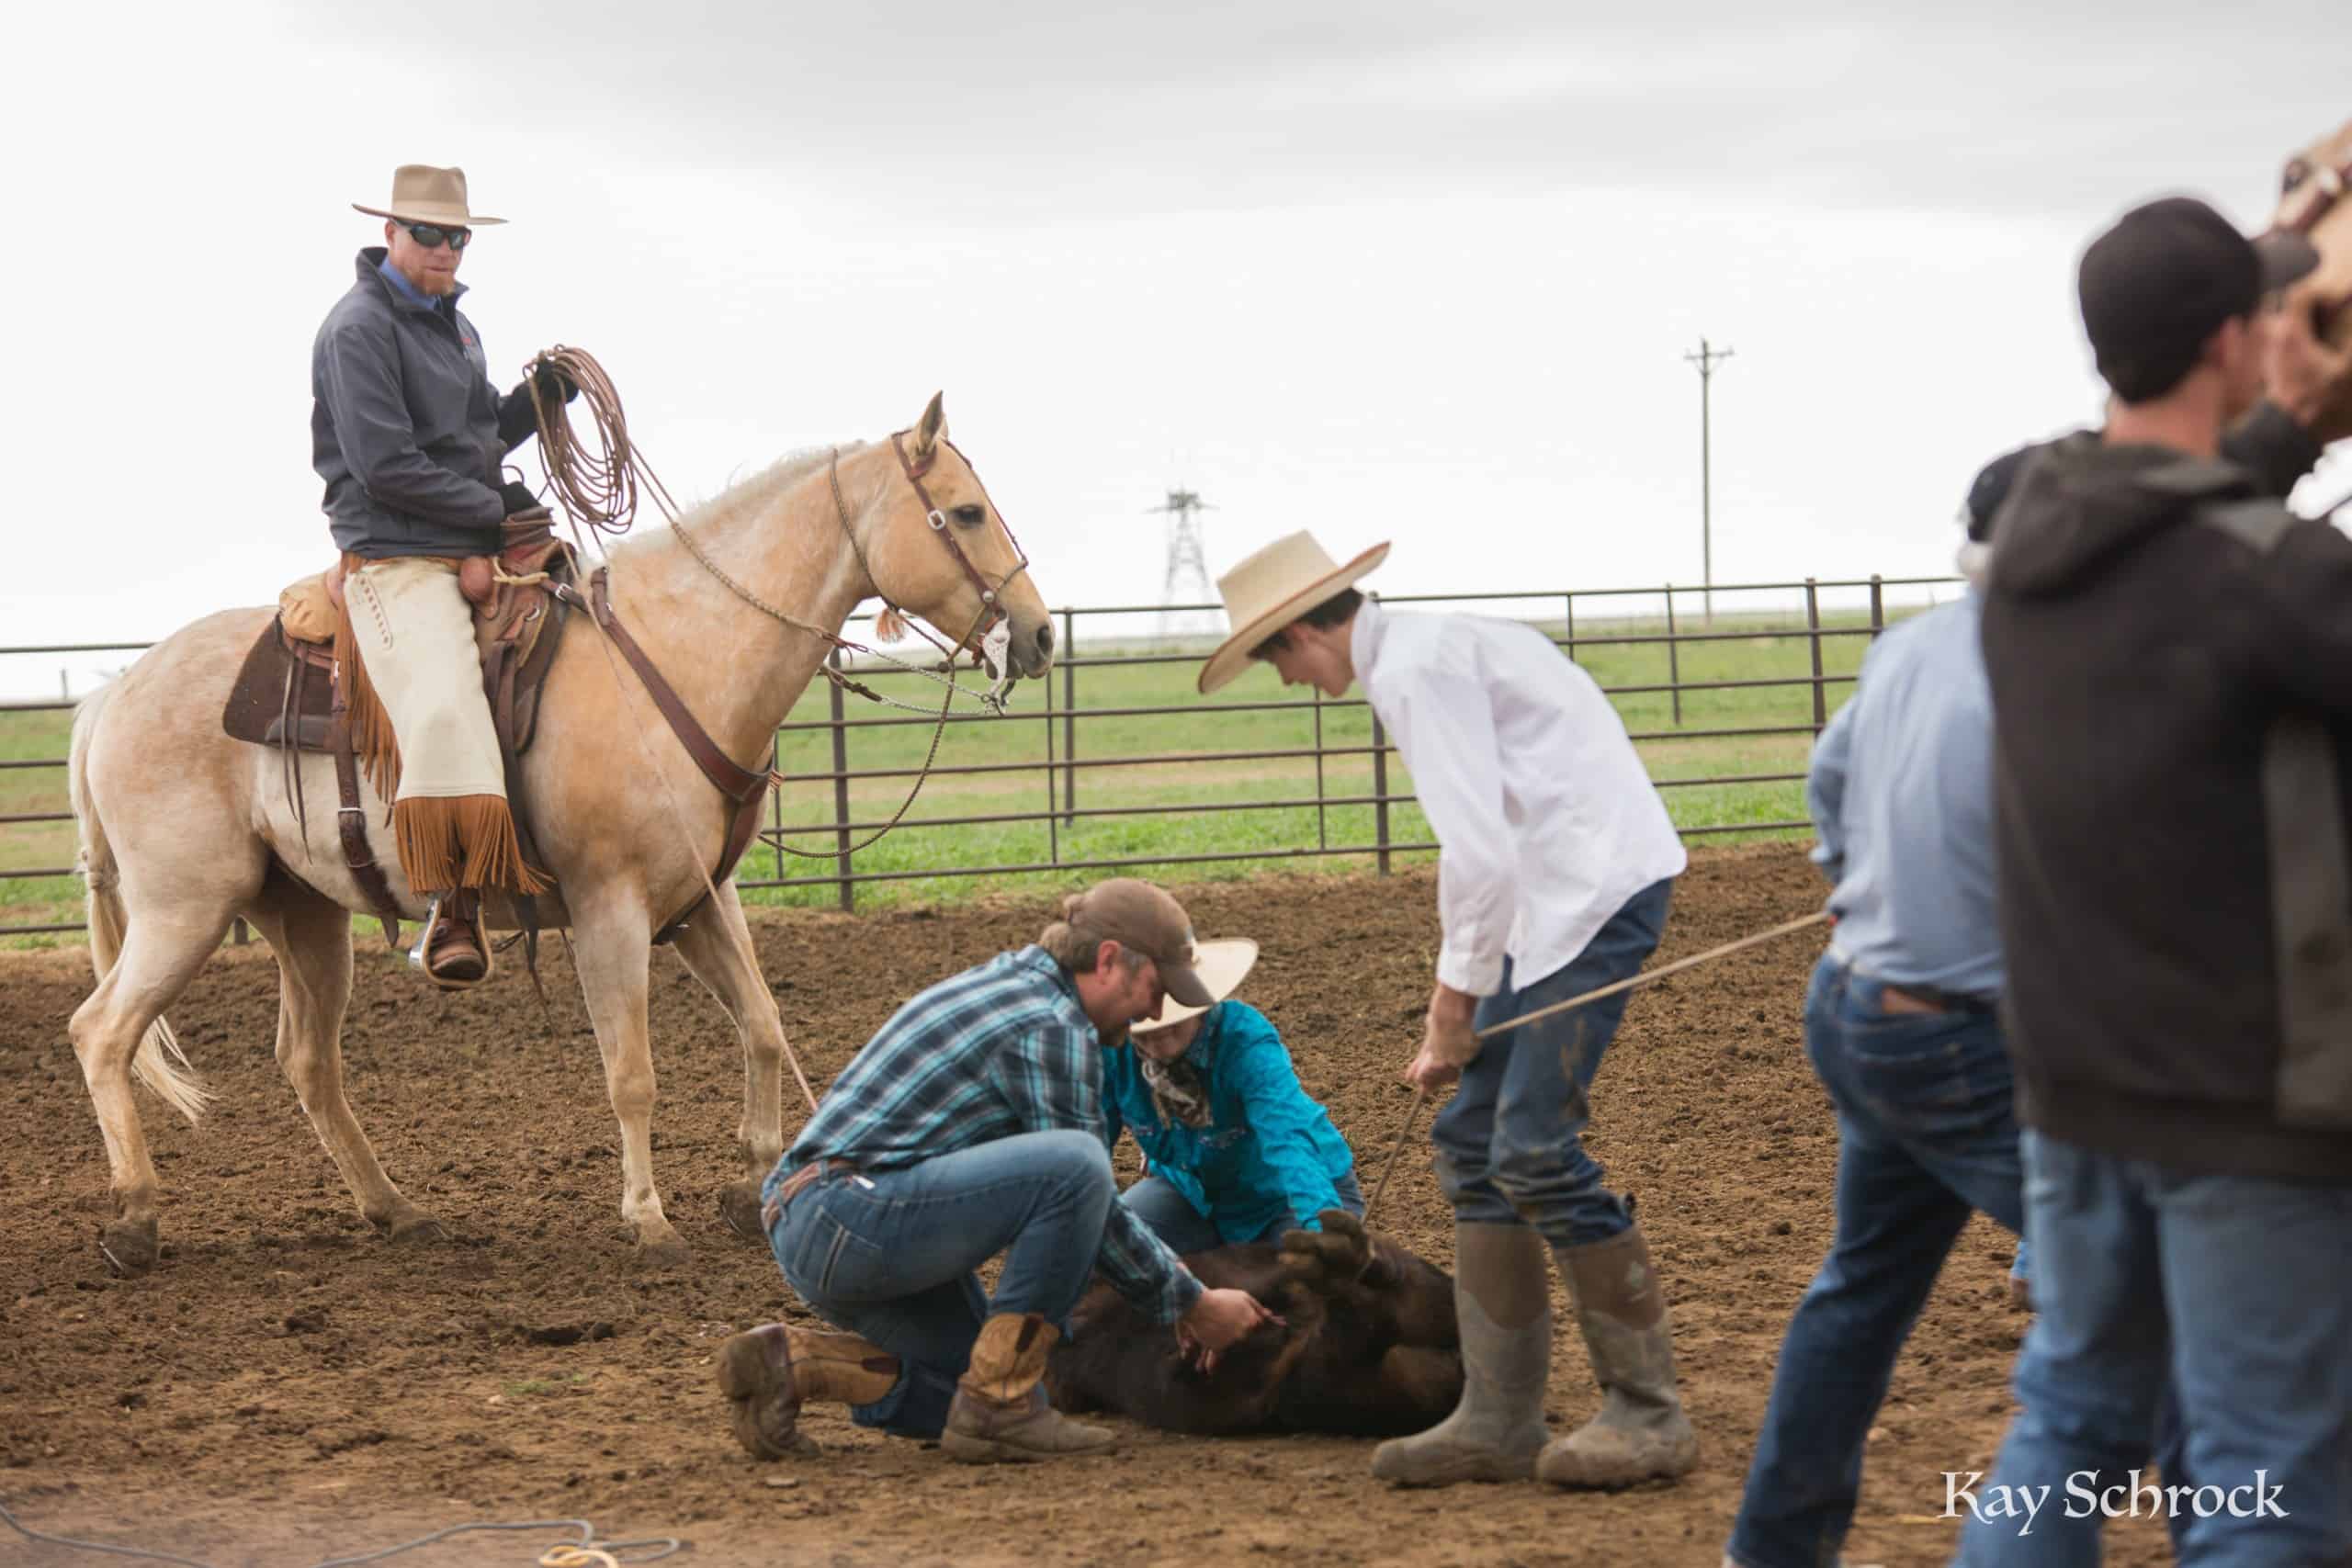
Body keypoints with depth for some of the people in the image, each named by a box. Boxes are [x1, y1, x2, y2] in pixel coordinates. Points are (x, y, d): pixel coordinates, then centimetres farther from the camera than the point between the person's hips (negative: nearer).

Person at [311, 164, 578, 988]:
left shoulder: (453, 323, 20)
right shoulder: (358, 328, -9)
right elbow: (386, 466, -16)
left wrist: (535, 400, 9)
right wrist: (495, 504, -11)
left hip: (479, 548, 10)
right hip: (398, 557, -10)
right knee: (444, 710, -29)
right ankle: (454, 907, -23)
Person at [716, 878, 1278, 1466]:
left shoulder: (1006, 980, 20)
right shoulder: (1052, 1027, -11)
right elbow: (1084, 1190, -9)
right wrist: (1194, 1306, 2)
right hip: (858, 1213, -11)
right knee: (1076, 1166, -25)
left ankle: (795, 1362, 7)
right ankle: (996, 1408, -17)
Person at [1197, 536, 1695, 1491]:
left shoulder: (1415, 668, -13)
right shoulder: (1429, 651, 19)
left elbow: (1477, 851, -19)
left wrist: (1454, 1008, -10)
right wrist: (1460, 998, 20)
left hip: (1596, 890, -11)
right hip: (1555, 899, 11)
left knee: (1534, 1148, -13)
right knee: (1473, 1138, 9)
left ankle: (1647, 1413, -4)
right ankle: (1499, 1420, 11)